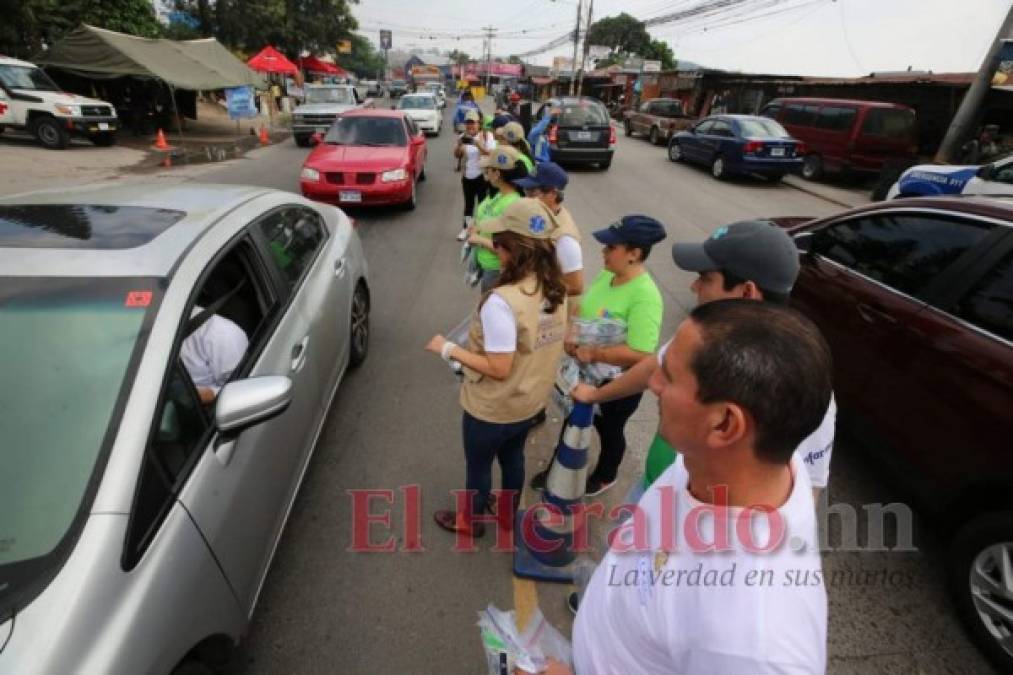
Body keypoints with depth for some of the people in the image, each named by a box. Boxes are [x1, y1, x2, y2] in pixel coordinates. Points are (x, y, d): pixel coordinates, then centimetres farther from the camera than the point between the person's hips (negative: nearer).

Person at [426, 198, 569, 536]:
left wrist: (449, 349, -19)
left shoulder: (502, 301, -33)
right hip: (531, 401, 7)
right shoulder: (556, 289, -9)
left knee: (478, 465, 21)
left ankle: (470, 521, 47)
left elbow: (498, 369, -29)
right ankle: (508, 514, 54)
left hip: (492, 409, -7)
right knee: (513, 457, 30)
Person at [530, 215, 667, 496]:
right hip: (585, 372, 7)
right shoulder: (607, 275, -6)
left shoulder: (644, 296, -30)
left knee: (609, 430, 20)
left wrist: (593, 353, -30)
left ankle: (605, 477, 49)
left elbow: (640, 355, -35)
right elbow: (584, 310, 6)